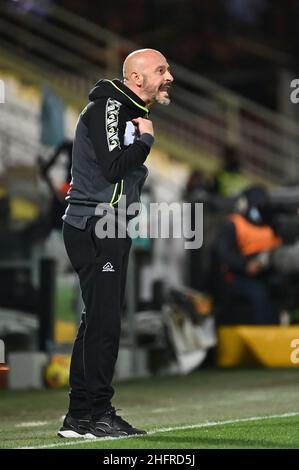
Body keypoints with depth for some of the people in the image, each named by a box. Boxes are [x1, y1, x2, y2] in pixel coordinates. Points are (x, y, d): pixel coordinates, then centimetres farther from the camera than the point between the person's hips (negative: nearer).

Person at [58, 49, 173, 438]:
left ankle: (80, 417, 14)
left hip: (110, 231, 10)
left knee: (100, 323, 10)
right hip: (93, 228, -10)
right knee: (103, 322, -11)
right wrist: (146, 139, -9)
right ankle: (98, 414, -9)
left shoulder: (131, 113, 21)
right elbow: (113, 166, -22)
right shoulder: (107, 106, -10)